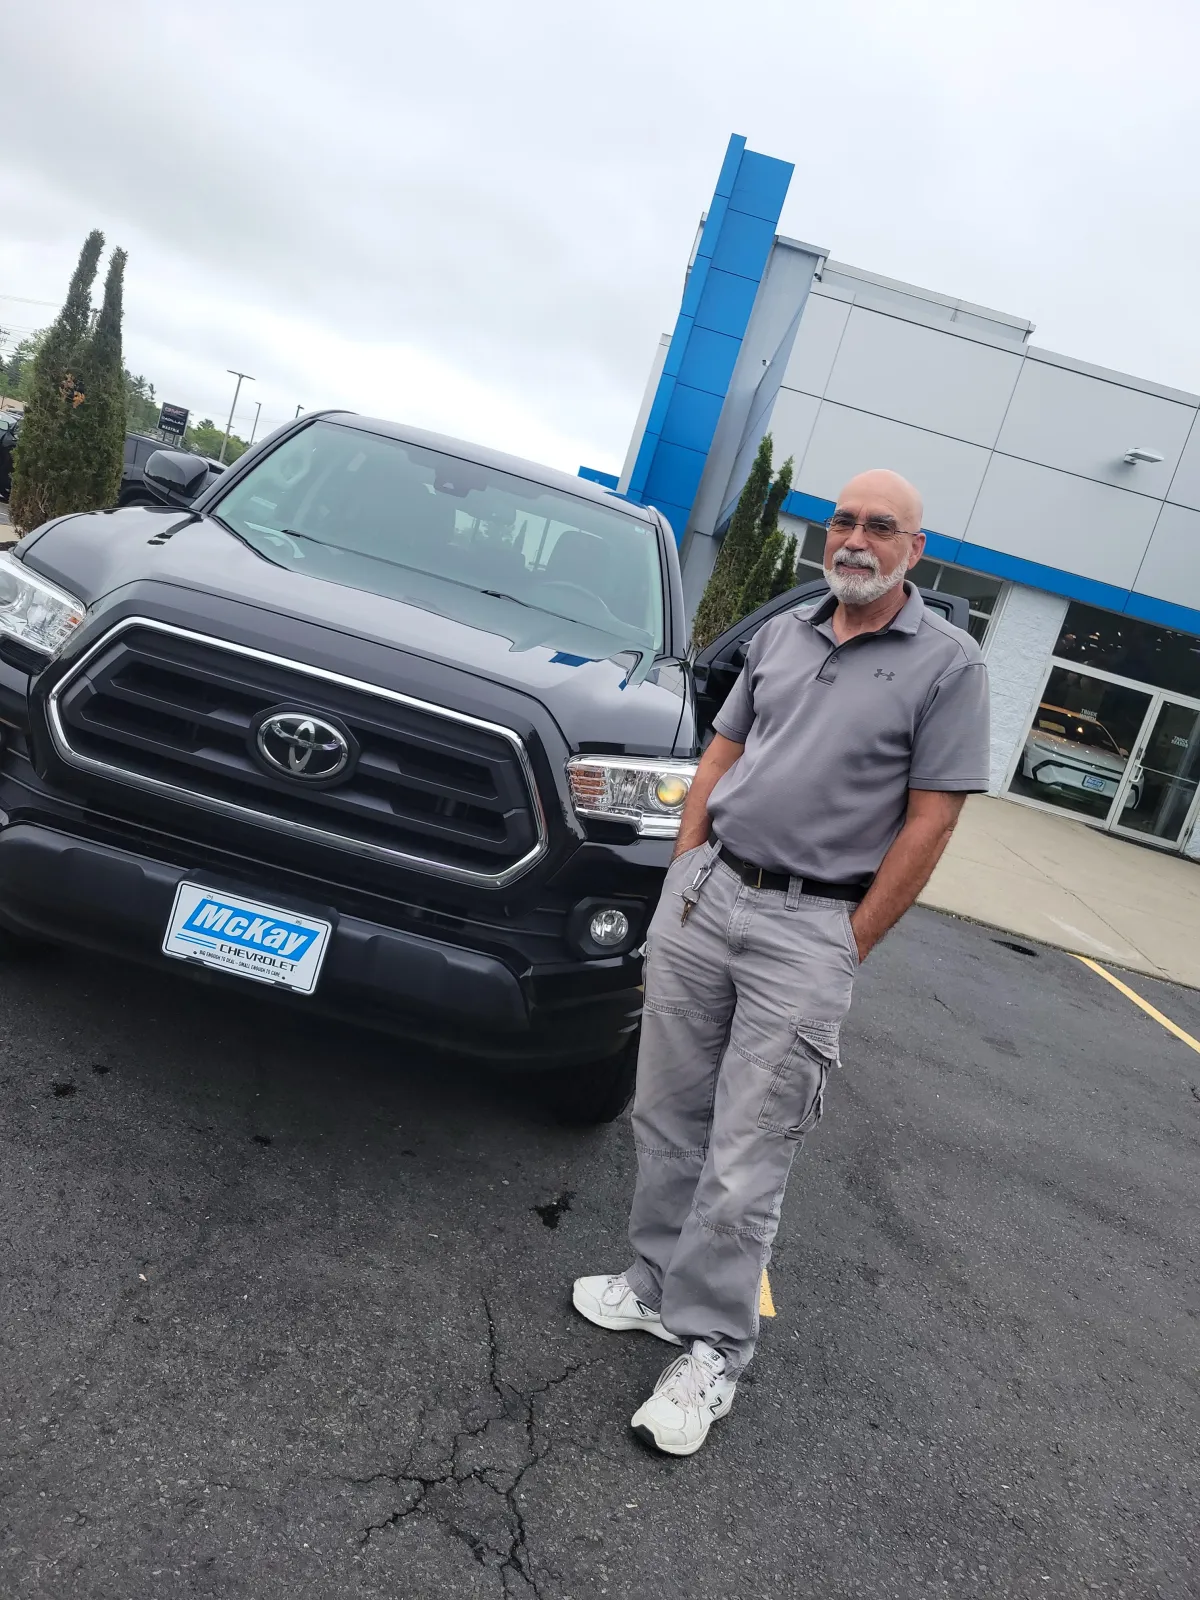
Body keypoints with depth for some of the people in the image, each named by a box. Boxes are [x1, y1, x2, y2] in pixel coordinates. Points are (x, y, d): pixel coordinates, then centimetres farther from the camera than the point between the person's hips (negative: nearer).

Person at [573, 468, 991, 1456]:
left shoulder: (947, 664, -4)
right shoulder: (782, 635, 11)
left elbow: (930, 820, -7)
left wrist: (849, 948, -9)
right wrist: (684, 871, 7)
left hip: (810, 927, -5)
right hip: (704, 891, 5)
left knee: (745, 1159, 0)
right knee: (666, 1117, 13)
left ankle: (710, 1348, 17)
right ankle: (657, 1281, 33)